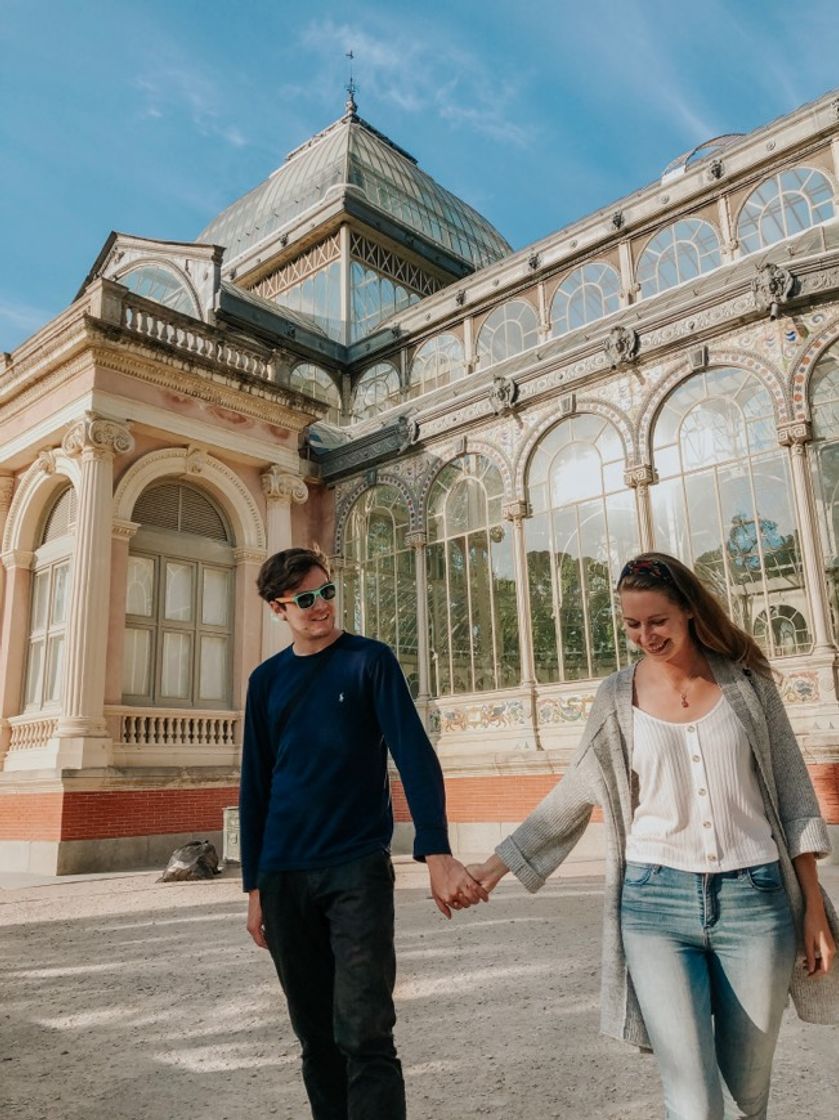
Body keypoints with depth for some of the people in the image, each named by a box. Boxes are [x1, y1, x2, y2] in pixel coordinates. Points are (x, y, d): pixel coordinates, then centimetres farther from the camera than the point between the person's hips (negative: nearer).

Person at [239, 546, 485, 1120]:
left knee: (364, 1034, -8)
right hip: (284, 878, 4)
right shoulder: (266, 680, 7)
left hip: (358, 869, -3)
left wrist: (436, 854, -25)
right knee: (316, 1036, 12)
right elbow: (255, 787, 11)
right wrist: (254, 885, 9)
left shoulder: (370, 660, -3)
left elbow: (415, 756, -13)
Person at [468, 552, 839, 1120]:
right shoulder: (618, 696, 2)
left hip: (754, 897, 1)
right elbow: (575, 794, 8)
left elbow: (791, 791, 6)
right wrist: (498, 863, 6)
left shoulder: (745, 680, 1)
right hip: (657, 902, 0)